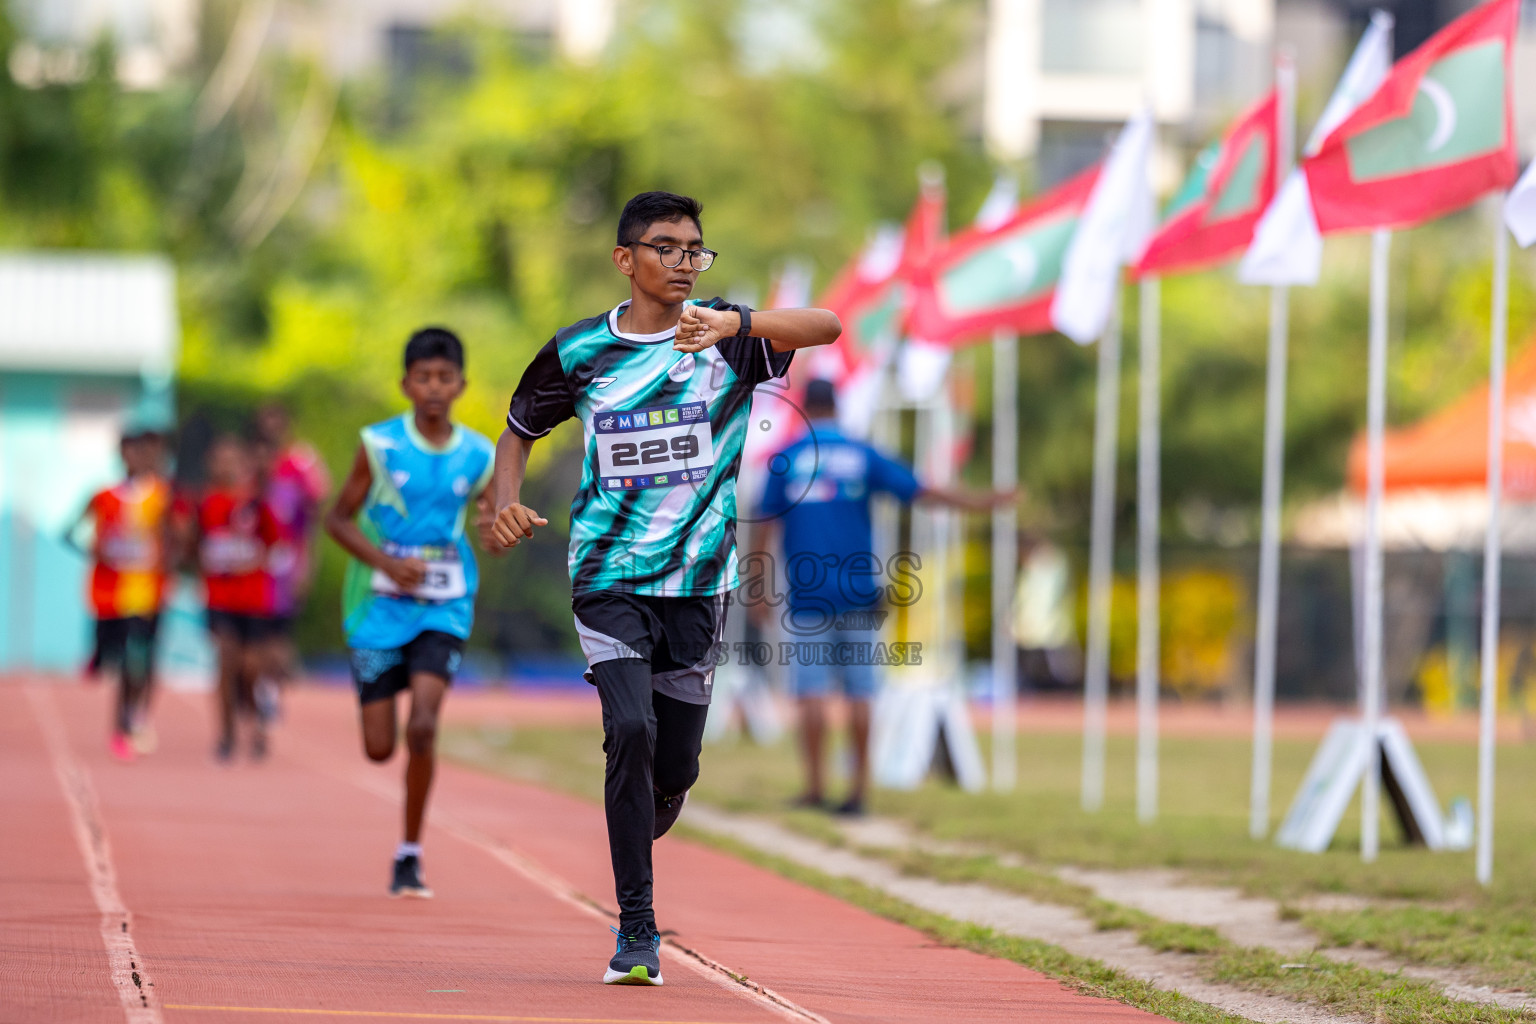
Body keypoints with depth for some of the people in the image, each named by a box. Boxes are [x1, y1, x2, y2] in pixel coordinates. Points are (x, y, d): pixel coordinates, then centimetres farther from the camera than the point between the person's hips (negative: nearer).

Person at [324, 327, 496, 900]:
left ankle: (410, 855, -4)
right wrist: (387, 563, -16)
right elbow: (338, 520, -1)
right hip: (380, 608, 0)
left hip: (444, 609, 0)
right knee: (379, 748, -1)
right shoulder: (379, 445, -5)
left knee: (423, 727, -18)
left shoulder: (478, 457, 0)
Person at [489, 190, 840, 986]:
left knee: (675, 764, 5)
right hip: (609, 577, -1)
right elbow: (520, 429, 18)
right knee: (631, 729, -20)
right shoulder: (580, 351, 2)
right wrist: (506, 501, -3)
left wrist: (735, 323, -38)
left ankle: (635, 841, 40)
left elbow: (825, 326, -20)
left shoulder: (728, 338, -2)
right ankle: (636, 930, -15)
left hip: (698, 582, 1)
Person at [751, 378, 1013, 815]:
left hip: (806, 594, -1)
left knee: (810, 689, 0)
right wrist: (982, 502, 9)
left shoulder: (785, 460, 2)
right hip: (856, 594, 1)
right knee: (858, 691, 4)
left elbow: (764, 527, 1)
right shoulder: (862, 456, 4)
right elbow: (921, 490, 1)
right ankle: (859, 787, 3)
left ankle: (815, 786, -3)